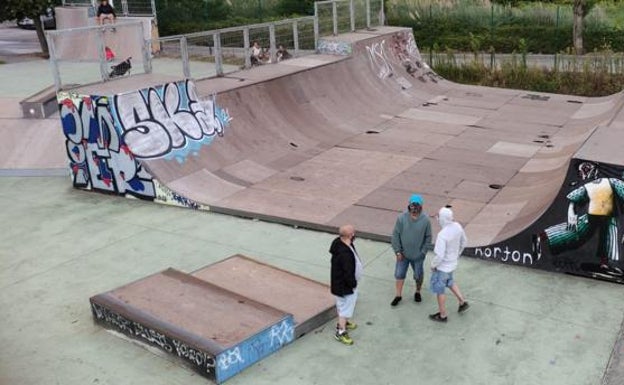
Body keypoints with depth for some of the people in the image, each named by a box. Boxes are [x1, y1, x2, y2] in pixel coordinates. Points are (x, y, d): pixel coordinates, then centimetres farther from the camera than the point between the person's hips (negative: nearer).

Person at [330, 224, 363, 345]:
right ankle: (341, 332, 21)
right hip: (344, 285, -10)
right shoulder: (344, 253, -38)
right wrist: (353, 284, -13)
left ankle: (343, 322, 48)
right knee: (346, 306, 6)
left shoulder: (339, 242, -6)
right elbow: (348, 273, -29)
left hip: (341, 282, 10)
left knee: (344, 305, 28)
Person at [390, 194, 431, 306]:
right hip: (403, 254, 0)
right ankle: (398, 295, 29)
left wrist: (423, 252, -7)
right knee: (399, 274, 11)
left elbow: (428, 238, -4)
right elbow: (395, 235, -8)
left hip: (418, 255, 0)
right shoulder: (402, 218, -16)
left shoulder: (425, 220, -15)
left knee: (418, 275, 18)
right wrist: (397, 251, -9)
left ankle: (418, 292, 43)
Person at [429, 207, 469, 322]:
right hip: (452, 262, 7)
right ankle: (462, 302, 37)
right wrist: (457, 255, 20)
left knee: (439, 289, 15)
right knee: (448, 282, 34)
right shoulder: (457, 226, -12)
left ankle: (442, 315, 32)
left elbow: (439, 255, -33)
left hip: (442, 265, -7)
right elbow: (463, 242, 5)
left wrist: (433, 265, -13)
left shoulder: (442, 235, -37)